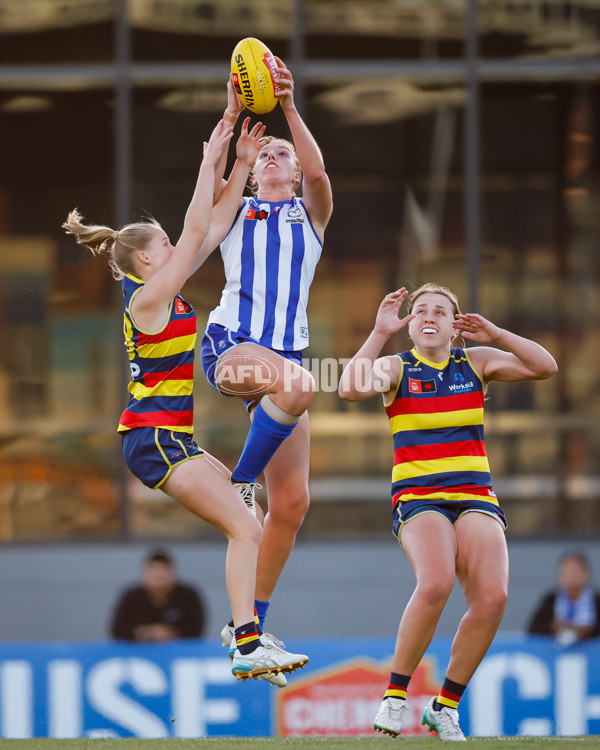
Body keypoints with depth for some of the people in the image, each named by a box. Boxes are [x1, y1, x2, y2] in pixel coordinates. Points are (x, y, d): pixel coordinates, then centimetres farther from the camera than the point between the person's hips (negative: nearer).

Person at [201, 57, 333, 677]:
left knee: (292, 502, -4)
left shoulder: (310, 214, 19)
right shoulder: (235, 211, 17)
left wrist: (289, 108, -13)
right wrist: (235, 112, -17)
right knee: (296, 384, -39)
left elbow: (317, 171, -2)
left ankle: (250, 620, 8)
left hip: (287, 351, 3)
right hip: (231, 344, -3)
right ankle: (240, 482, -18)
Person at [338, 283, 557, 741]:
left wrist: (496, 335, -6)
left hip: (475, 497, 3)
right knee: (435, 584, -33)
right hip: (418, 497, -3)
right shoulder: (396, 367, 6)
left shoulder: (477, 362, 12)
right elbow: (350, 389, -14)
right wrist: (381, 333, -15)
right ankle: (396, 695, -16)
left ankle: (445, 707, -5)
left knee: (492, 597, -22)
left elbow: (545, 367, 3)